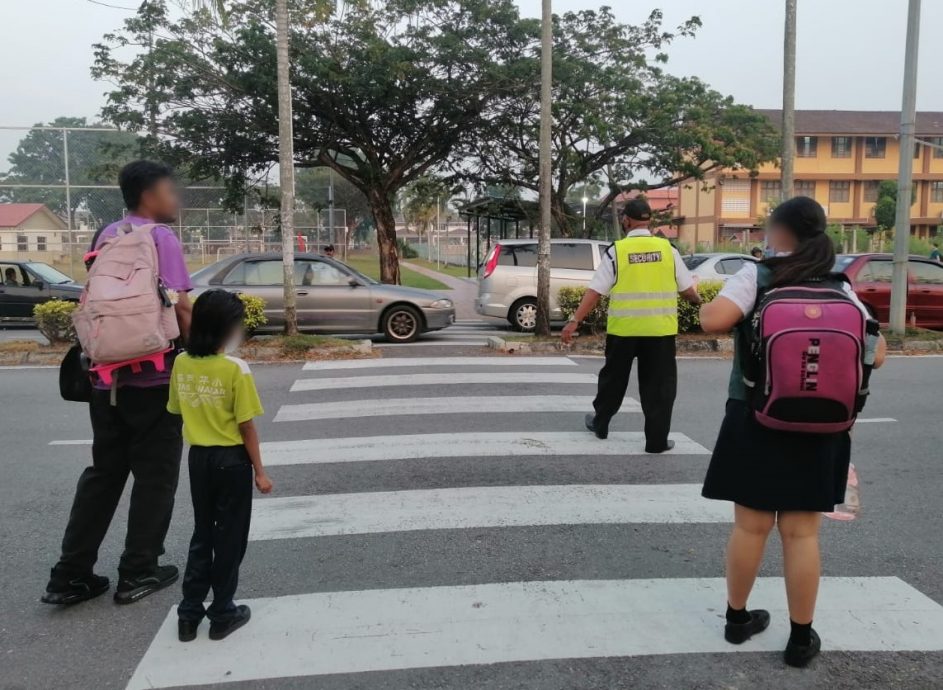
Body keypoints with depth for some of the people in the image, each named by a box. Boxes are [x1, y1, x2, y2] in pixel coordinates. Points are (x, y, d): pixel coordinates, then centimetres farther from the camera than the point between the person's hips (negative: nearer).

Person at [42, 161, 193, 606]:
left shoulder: (106, 237, 12)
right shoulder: (160, 238, -9)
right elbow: (178, 306, -16)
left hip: (107, 376, 7)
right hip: (154, 377, -7)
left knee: (103, 473, 15)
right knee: (154, 477, 6)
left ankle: (70, 575, 17)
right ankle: (137, 574, 13)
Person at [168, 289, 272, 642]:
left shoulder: (181, 364, -2)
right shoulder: (236, 369, -17)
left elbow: (177, 410, 6)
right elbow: (246, 427, -14)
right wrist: (260, 471, -5)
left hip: (198, 457, 5)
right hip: (231, 460, -5)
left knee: (202, 534, 19)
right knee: (229, 538, 10)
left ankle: (189, 613, 24)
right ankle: (222, 614, 21)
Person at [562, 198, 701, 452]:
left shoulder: (616, 251, -4)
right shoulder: (667, 249, 1)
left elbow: (594, 291, -9)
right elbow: (688, 290, 5)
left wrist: (574, 321, -7)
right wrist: (696, 299, 28)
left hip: (623, 328, 0)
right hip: (659, 328, 0)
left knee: (614, 378, 18)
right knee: (658, 384, 8)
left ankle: (600, 423, 33)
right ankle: (657, 439, 9)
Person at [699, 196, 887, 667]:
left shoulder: (757, 275, -7)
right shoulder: (839, 288, 3)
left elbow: (713, 319, -23)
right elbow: (876, 354, 4)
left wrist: (710, 311, 0)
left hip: (757, 421, -2)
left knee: (751, 525, 9)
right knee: (801, 532, 8)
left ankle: (737, 618, 25)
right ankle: (801, 638, 18)